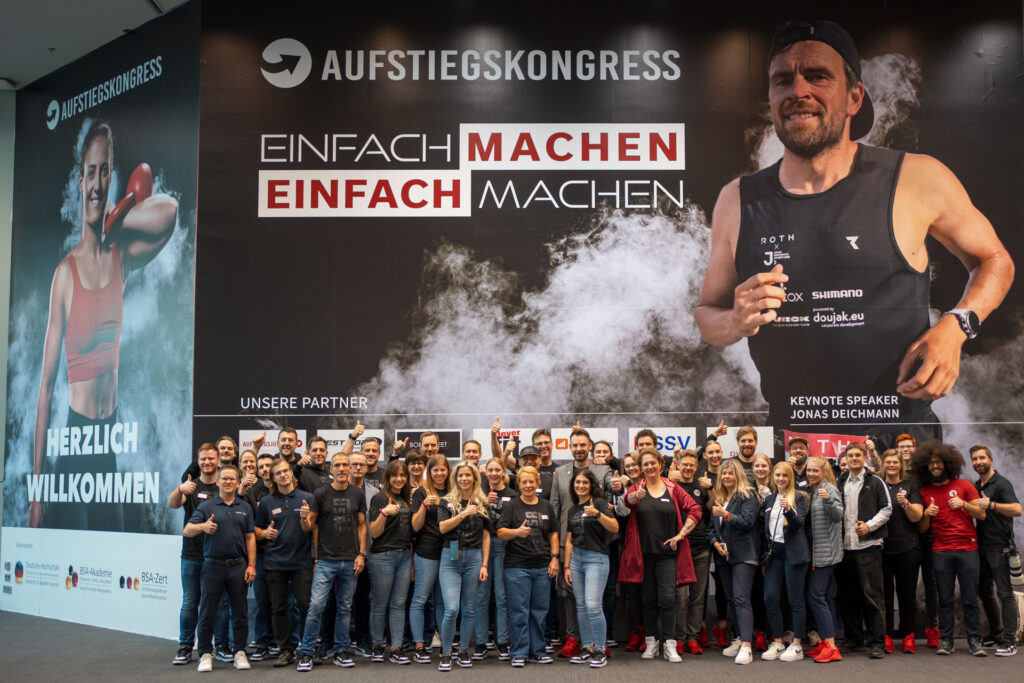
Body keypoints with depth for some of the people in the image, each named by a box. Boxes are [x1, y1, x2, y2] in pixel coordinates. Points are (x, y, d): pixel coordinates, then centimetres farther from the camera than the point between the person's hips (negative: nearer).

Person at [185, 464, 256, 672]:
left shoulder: (245, 507, 10)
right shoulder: (206, 506, 3)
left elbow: (250, 537, 10)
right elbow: (187, 531, -4)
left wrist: (251, 565, 2)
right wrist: (203, 526, -25)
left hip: (238, 566, 2)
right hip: (213, 566, -2)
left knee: (240, 612, 5)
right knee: (207, 612, 2)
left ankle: (240, 652, 14)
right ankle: (205, 654, 12)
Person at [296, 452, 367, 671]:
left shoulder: (357, 494, 6)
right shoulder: (321, 493, -1)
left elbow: (361, 525, 10)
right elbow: (311, 523, 2)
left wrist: (361, 554, 3)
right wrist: (306, 517, -21)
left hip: (350, 561, 3)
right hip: (326, 560, -2)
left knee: (344, 608, 9)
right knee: (316, 606, -8)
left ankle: (341, 651, 20)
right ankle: (306, 653, 3)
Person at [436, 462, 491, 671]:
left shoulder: (482, 504, 9)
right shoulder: (447, 502, 6)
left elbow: (486, 536, 10)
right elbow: (442, 527, -8)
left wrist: (484, 565, 4)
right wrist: (464, 514, -18)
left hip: (474, 558, 2)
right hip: (451, 558, -2)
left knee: (469, 610, 6)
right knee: (452, 609, -12)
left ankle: (463, 650, 21)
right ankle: (446, 653, 3)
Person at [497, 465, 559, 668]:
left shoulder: (546, 506, 12)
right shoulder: (511, 506, 1)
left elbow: (553, 534, 15)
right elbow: (501, 532, -6)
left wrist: (554, 558, 5)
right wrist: (517, 532, -25)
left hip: (542, 567, 3)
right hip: (517, 566, -3)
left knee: (539, 610, 8)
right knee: (519, 611, -1)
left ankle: (538, 650, 20)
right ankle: (519, 653, 7)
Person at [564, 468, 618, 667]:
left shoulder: (599, 503, -3)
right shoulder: (573, 509, 15)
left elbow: (615, 528, -16)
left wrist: (597, 514, -29)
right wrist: (567, 567, 14)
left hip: (596, 558, -6)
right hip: (576, 558, 7)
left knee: (593, 604, -14)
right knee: (581, 606, 8)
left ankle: (600, 650, -4)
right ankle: (587, 648, 16)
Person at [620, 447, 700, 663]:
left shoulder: (673, 489, 5)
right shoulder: (637, 489, 4)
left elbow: (695, 510, 4)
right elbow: (628, 498, -20)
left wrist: (681, 534, -4)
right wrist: (636, 496, -44)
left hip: (667, 553, -1)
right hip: (643, 554, 1)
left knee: (667, 598, -6)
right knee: (648, 599, 7)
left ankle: (669, 645, -1)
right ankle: (651, 642, 17)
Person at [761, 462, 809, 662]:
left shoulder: (799, 497, 0)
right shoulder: (769, 499, 16)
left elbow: (799, 524, -11)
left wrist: (788, 510, -31)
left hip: (793, 552, -5)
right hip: (774, 553, 5)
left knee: (795, 600, -2)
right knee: (770, 598, 0)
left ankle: (797, 645, 5)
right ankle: (777, 643, 11)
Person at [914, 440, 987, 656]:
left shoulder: (963, 485, 6)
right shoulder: (924, 492, 9)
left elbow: (982, 514, 5)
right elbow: (921, 528, 9)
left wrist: (963, 504, -12)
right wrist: (927, 514, -11)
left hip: (967, 549, -1)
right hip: (940, 552, 1)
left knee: (970, 598, -1)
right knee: (945, 598, 2)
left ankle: (975, 640, 8)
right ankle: (945, 640, 8)